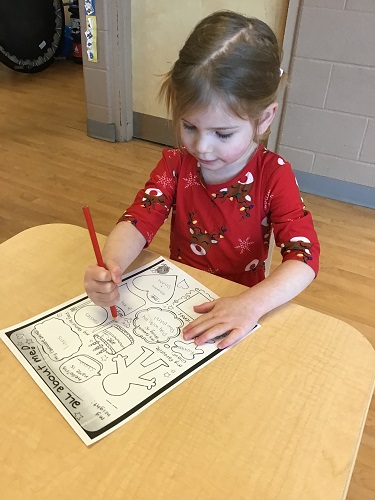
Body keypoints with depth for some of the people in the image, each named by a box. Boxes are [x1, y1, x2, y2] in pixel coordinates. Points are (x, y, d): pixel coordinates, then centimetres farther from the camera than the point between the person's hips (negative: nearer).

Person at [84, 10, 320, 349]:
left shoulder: (274, 176, -13)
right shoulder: (175, 164, -4)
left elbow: (304, 256, -21)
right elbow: (139, 221, -13)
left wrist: (251, 304, -38)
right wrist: (110, 268, -34)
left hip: (239, 305, -1)